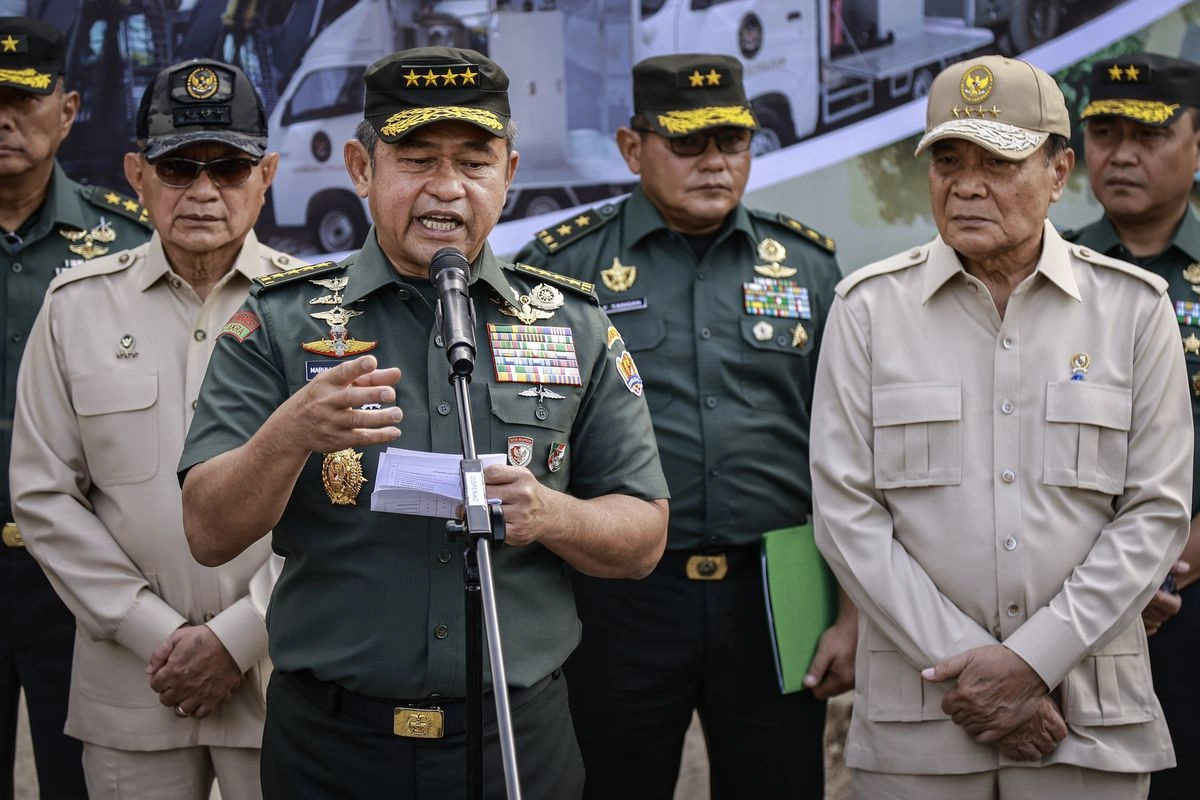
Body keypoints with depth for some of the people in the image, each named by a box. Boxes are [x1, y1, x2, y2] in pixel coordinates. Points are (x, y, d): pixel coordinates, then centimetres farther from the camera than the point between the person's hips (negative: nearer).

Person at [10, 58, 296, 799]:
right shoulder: (76, 304, 2)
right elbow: (45, 495, 1)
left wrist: (239, 636, -10)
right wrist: (154, 632, -6)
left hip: (281, 669, -1)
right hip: (131, 679, 1)